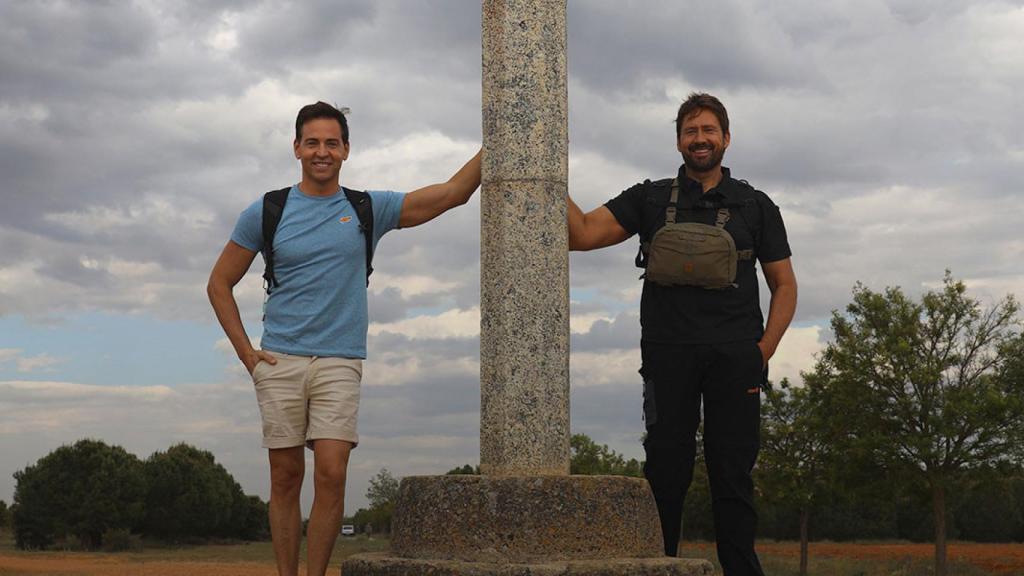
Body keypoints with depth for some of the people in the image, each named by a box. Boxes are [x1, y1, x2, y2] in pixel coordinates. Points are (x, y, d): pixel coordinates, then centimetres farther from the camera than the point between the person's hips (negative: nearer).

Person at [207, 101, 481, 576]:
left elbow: (451, 194, 4)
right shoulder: (266, 212, 6)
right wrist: (245, 352, 4)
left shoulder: (368, 209, 8)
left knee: (331, 475, -10)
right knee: (286, 477, 3)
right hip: (279, 361, 0)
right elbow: (219, 283, 12)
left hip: (340, 363, 0)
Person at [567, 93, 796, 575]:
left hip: (735, 355, 0)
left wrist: (764, 349, 1)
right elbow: (583, 233, 4)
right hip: (668, 354, 0)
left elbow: (784, 284, 15)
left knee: (733, 476, -1)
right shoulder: (649, 199, 15)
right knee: (666, 472, -1)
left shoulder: (756, 206, 16)